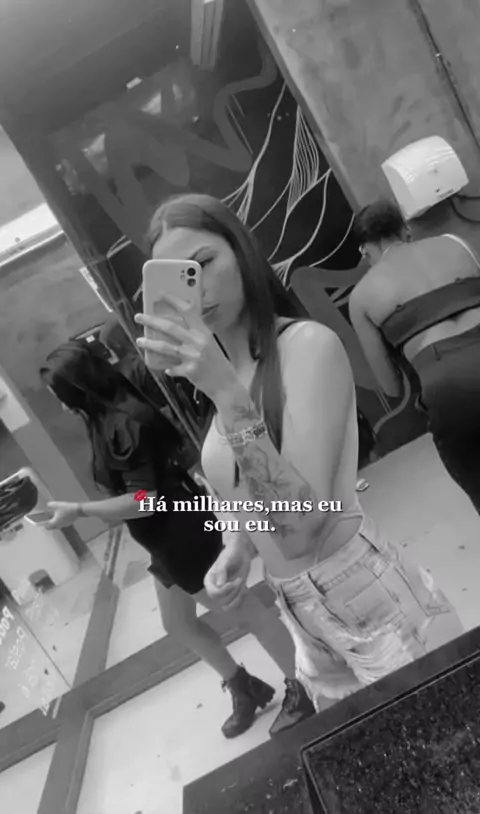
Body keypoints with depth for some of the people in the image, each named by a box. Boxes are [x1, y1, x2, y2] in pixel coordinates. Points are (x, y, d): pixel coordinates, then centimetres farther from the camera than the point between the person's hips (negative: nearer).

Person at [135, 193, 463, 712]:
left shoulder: (309, 344, -18)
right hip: (301, 611, 7)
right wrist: (239, 547, -2)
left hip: (368, 596, -6)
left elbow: (302, 523, -26)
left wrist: (225, 391, -33)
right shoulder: (219, 370, 2)